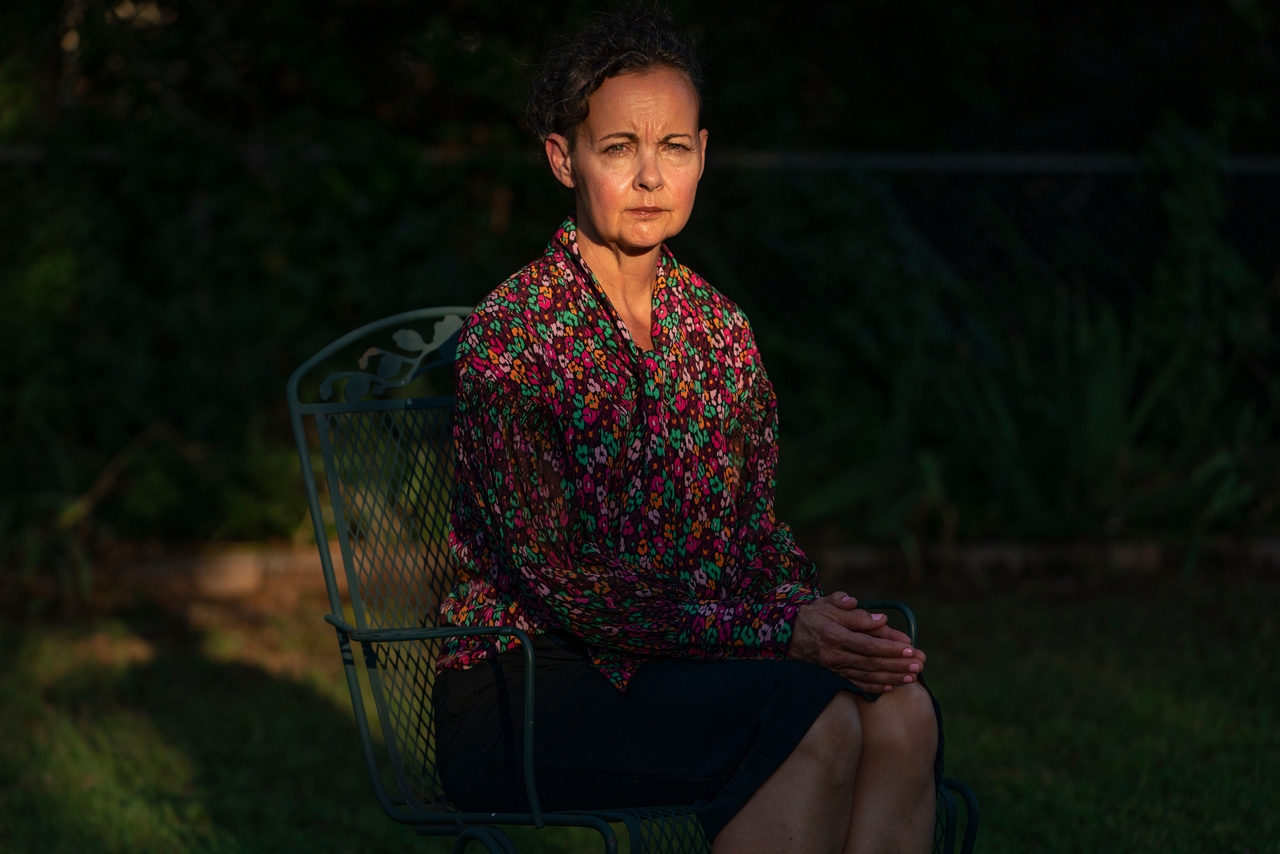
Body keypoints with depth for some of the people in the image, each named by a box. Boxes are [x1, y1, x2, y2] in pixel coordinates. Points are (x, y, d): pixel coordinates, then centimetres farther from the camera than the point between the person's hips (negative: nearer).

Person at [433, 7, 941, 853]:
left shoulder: (719, 329, 11)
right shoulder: (507, 339, -10)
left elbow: (760, 533, 15)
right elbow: (560, 585, -16)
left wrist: (816, 614, -10)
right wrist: (779, 634, -22)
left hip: (692, 654, 6)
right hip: (525, 693, -6)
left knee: (901, 712, -24)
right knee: (812, 722, -30)